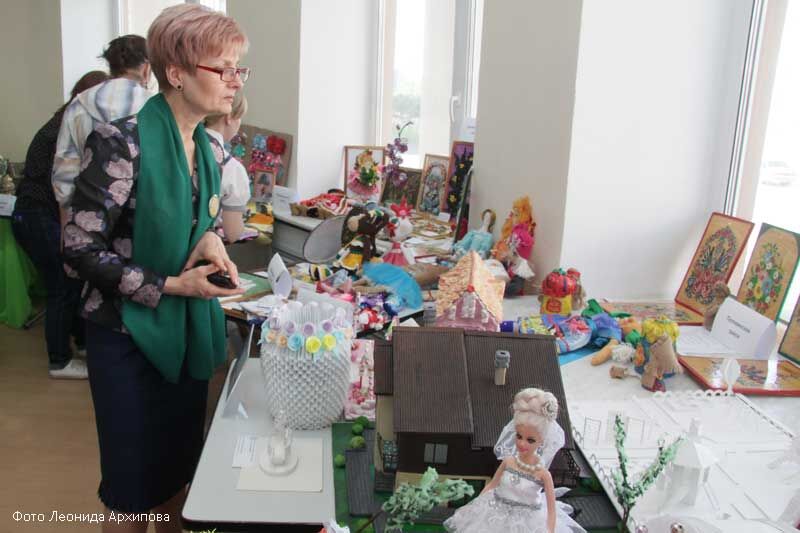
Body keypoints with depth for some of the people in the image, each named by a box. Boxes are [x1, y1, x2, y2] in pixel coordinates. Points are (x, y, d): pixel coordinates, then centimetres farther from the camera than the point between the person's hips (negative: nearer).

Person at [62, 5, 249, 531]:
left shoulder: (211, 148, 2)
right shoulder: (122, 142, -20)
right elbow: (81, 246, -17)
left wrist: (210, 238, -7)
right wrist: (169, 286, -19)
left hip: (192, 330, 6)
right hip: (130, 334, -6)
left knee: (180, 468, 20)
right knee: (135, 486, 9)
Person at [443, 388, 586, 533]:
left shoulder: (543, 474, -20)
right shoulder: (508, 461, -10)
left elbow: (551, 509, -12)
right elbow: (491, 485, 5)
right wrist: (473, 506, 8)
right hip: (497, 519, 3)